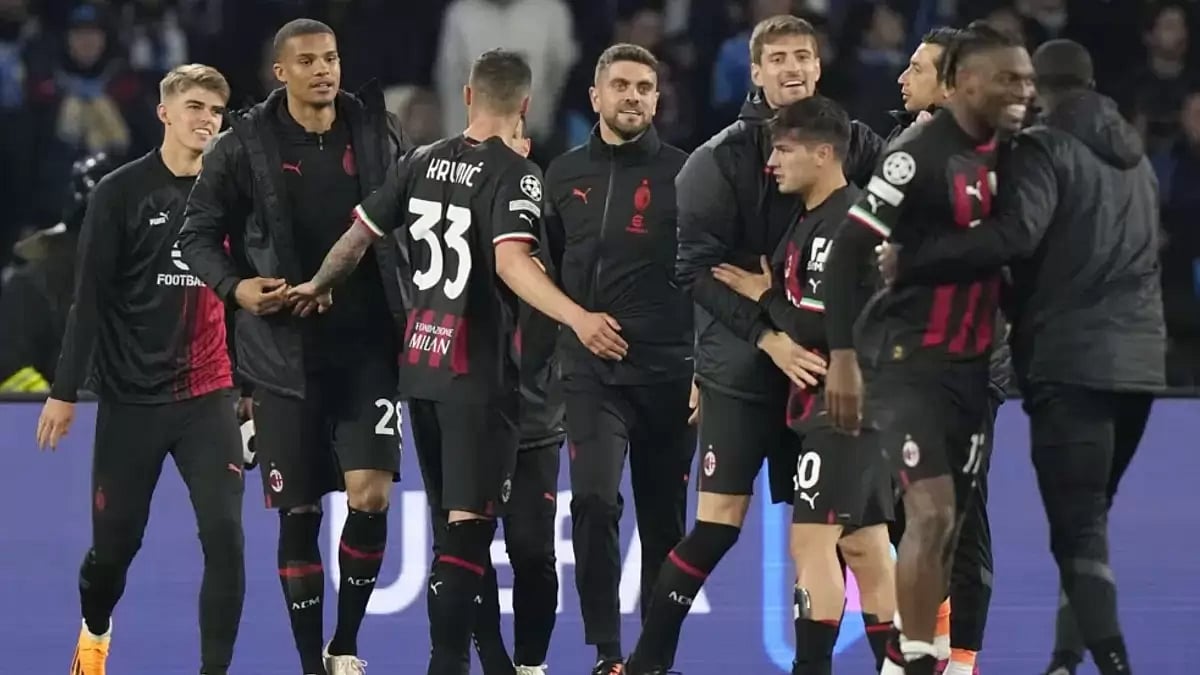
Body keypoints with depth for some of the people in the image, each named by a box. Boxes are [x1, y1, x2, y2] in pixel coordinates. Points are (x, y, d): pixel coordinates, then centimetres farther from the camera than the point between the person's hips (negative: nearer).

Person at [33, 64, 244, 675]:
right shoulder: (121, 192, -4)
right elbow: (89, 298, -4)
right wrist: (65, 390, -6)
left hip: (209, 396, 2)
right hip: (131, 397, -2)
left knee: (224, 534, -12)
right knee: (116, 540, 7)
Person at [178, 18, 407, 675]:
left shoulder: (375, 130, 4)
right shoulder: (244, 145, -3)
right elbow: (199, 234, 2)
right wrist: (236, 286, -16)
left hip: (368, 344, 1)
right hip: (286, 352, -1)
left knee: (369, 493, -12)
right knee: (299, 515, 2)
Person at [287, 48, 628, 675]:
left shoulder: (423, 161, 6)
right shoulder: (516, 174, -11)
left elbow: (358, 235, 11)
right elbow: (511, 262, -27)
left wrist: (318, 286, 29)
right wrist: (577, 318, -36)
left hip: (420, 363, 6)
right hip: (478, 371, -6)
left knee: (452, 515, 16)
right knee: (470, 522, -7)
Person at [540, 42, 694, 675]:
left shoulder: (681, 173, 0)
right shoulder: (564, 175, 9)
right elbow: (541, 266, 18)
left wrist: (706, 358, -5)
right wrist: (571, 325, 11)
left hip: (667, 372, -1)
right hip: (590, 373, 1)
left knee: (663, 520, 7)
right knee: (593, 502, -16)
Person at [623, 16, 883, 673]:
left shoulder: (857, 145, 3)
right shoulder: (720, 159, -4)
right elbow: (697, 267, -10)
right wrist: (767, 337, -19)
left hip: (821, 365, 3)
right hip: (741, 366, -3)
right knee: (719, 523, -6)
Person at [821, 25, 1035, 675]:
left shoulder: (1006, 157, 10)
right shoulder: (919, 154, -15)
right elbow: (848, 250, -18)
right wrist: (842, 356, -24)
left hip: (970, 365, 8)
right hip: (909, 361, -8)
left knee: (948, 526, 8)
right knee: (931, 514, -17)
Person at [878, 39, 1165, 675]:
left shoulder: (1046, 148, -6)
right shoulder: (1133, 154, 19)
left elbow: (1015, 233, -21)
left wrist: (909, 261, -21)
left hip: (1070, 359, -7)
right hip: (1139, 357, 7)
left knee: (1078, 523, -10)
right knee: (1088, 513, 17)